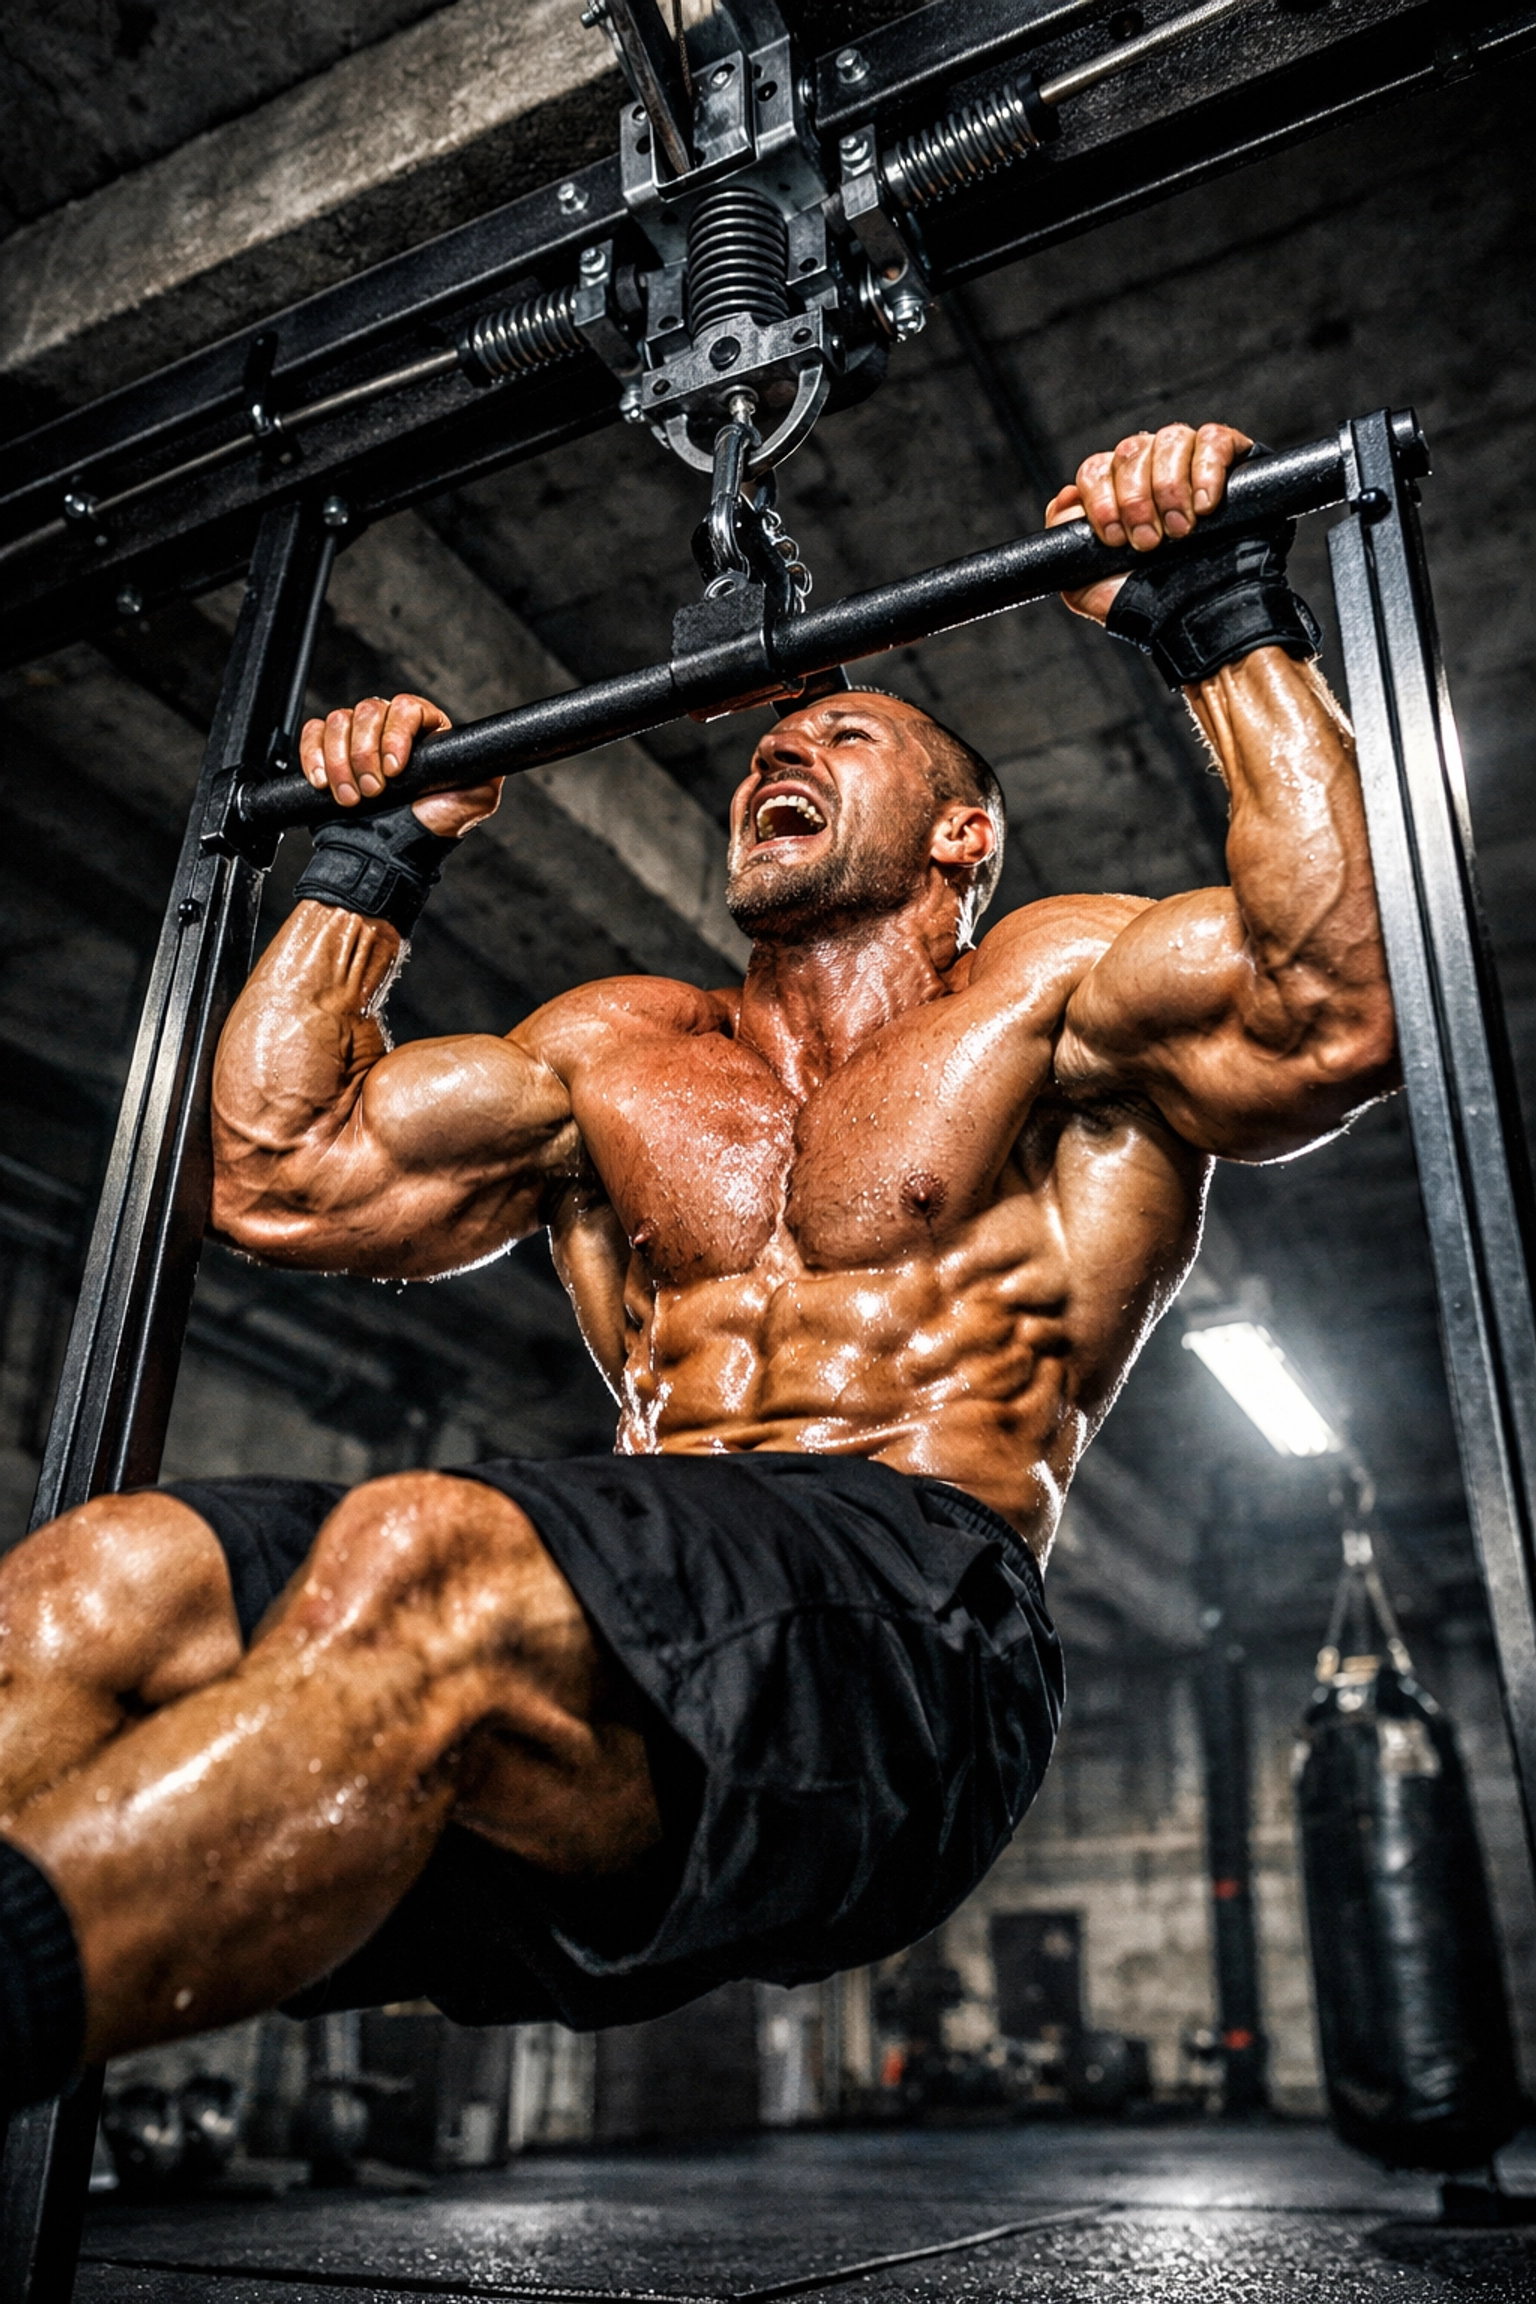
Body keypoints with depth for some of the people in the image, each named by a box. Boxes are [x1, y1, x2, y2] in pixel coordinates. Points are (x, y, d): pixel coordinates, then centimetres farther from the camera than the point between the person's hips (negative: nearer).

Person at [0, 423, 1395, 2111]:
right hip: (635, 1581, 5)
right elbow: (281, 1179, 25)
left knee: (416, 1566, -36)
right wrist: (375, 847, 27)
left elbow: (1334, 1015, -6)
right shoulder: (617, 1051, 27)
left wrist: (1224, 616, -2)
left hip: (906, 1625, -4)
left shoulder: (1051, 990, 14)